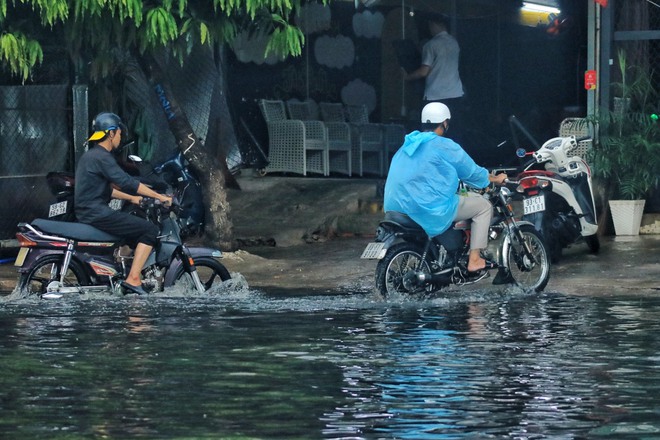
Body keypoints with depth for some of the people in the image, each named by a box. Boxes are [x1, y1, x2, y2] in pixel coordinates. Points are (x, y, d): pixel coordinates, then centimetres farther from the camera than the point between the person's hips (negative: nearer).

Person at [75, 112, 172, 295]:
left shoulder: (89, 156, 20)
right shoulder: (101, 157, -14)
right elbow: (127, 182, -19)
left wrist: (131, 198, 29)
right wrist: (159, 196, -14)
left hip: (87, 214, 11)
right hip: (97, 215, -11)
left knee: (138, 227, 24)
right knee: (150, 230, -12)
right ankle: (133, 279, -17)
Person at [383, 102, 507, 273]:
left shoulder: (408, 145, 17)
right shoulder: (444, 146, -7)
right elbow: (471, 171, 2)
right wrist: (496, 179, 20)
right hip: (431, 210, -9)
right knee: (484, 206, 6)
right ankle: (474, 259, -1)